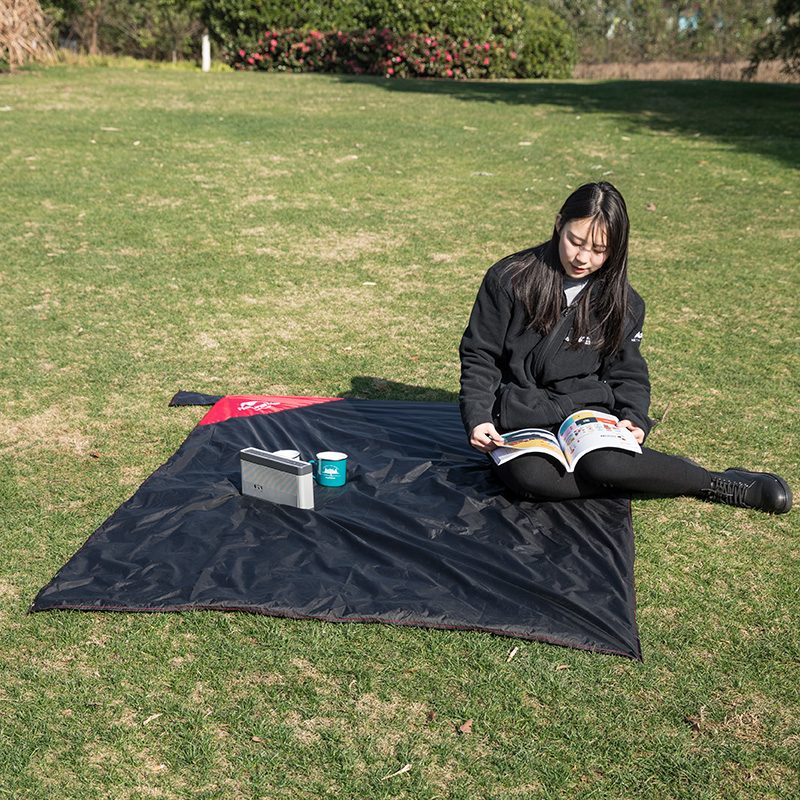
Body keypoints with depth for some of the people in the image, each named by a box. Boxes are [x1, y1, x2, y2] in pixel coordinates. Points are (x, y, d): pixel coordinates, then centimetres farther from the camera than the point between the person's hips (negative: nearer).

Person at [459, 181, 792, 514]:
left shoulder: (623, 303, 5)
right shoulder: (509, 279, -4)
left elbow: (627, 373, 12)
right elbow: (479, 356, -1)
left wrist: (634, 418, -10)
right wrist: (477, 418, -16)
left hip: (589, 411, 1)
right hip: (521, 418, -1)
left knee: (602, 462, -36)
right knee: (530, 476, -36)